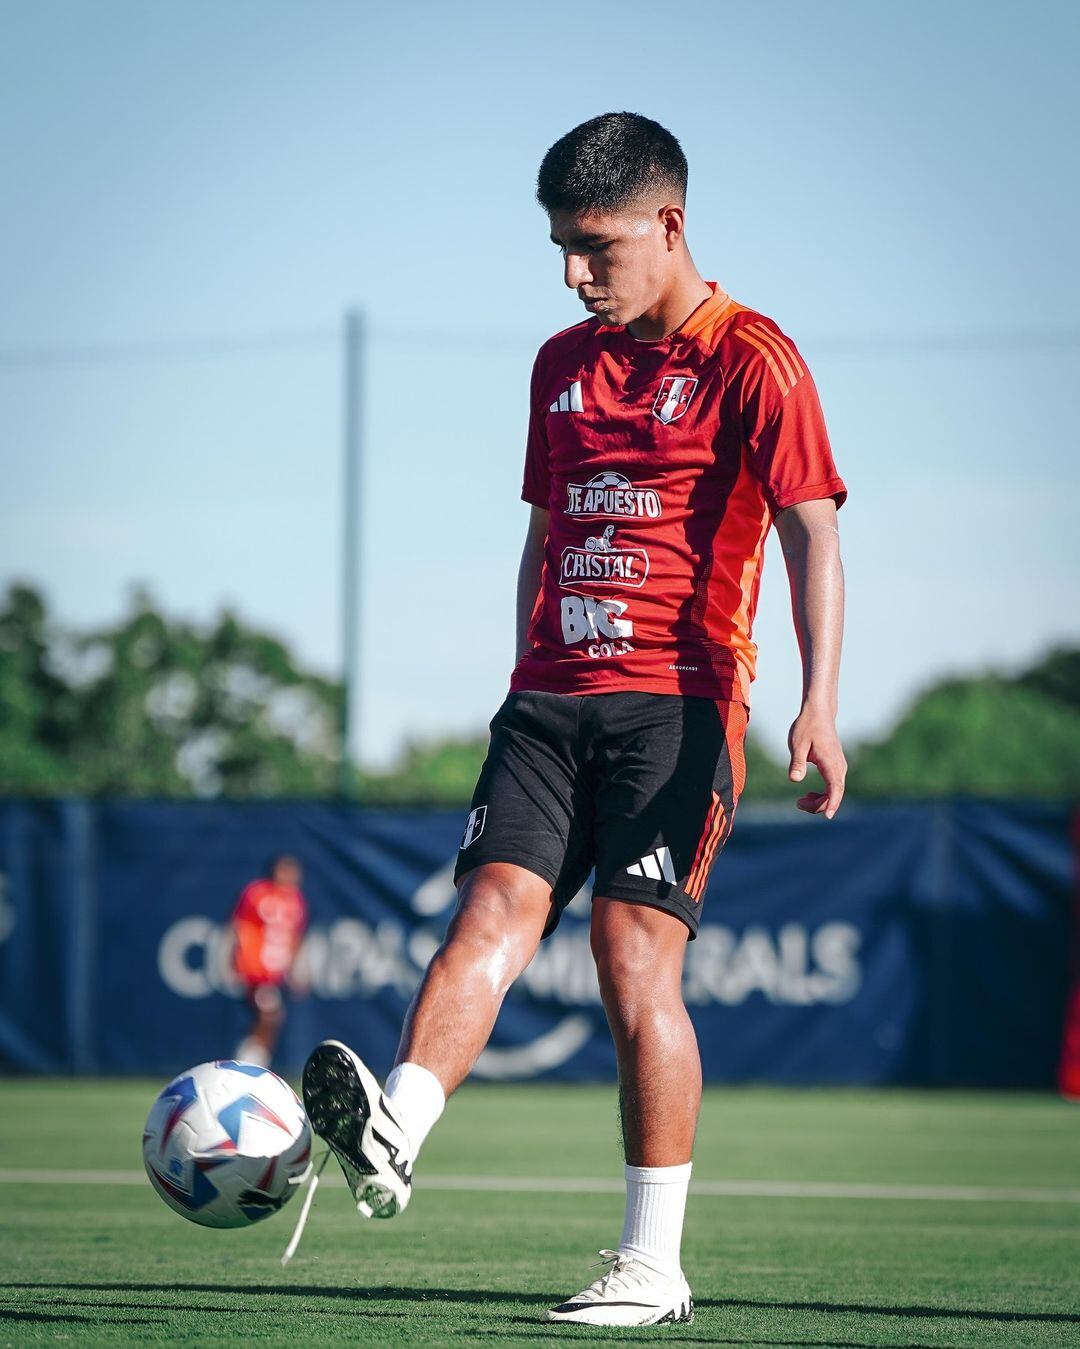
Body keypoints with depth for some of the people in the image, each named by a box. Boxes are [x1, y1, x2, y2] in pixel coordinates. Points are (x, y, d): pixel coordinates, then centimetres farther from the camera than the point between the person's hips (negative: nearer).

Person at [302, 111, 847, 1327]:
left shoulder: (750, 359, -2)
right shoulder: (564, 363, 19)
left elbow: (811, 533, -9)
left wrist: (819, 703, -21)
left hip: (677, 701, -5)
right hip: (551, 699, 5)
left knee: (634, 954, -11)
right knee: (492, 909, -15)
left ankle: (654, 1262, -6)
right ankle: (392, 1139, -37)